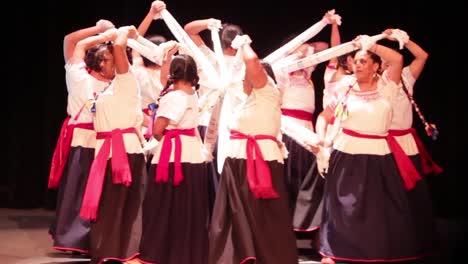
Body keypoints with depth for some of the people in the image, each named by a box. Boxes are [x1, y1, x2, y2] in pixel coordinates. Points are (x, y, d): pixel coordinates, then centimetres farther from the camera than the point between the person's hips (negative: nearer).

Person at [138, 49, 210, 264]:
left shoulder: (172, 97, -13)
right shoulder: (193, 93, 9)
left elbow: (157, 130, -13)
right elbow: (164, 80, 25)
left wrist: (163, 139, 8)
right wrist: (169, 56, 23)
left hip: (172, 155, -7)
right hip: (194, 155, 7)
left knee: (166, 208, -1)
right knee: (191, 209, 11)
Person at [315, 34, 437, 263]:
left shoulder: (385, 89, 2)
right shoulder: (345, 92, 5)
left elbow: (397, 59, -10)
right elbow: (323, 117, 11)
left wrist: (370, 45, -6)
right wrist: (321, 141, -3)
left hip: (377, 158, 0)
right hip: (347, 157, 0)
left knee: (381, 210, 5)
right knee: (342, 209, 5)